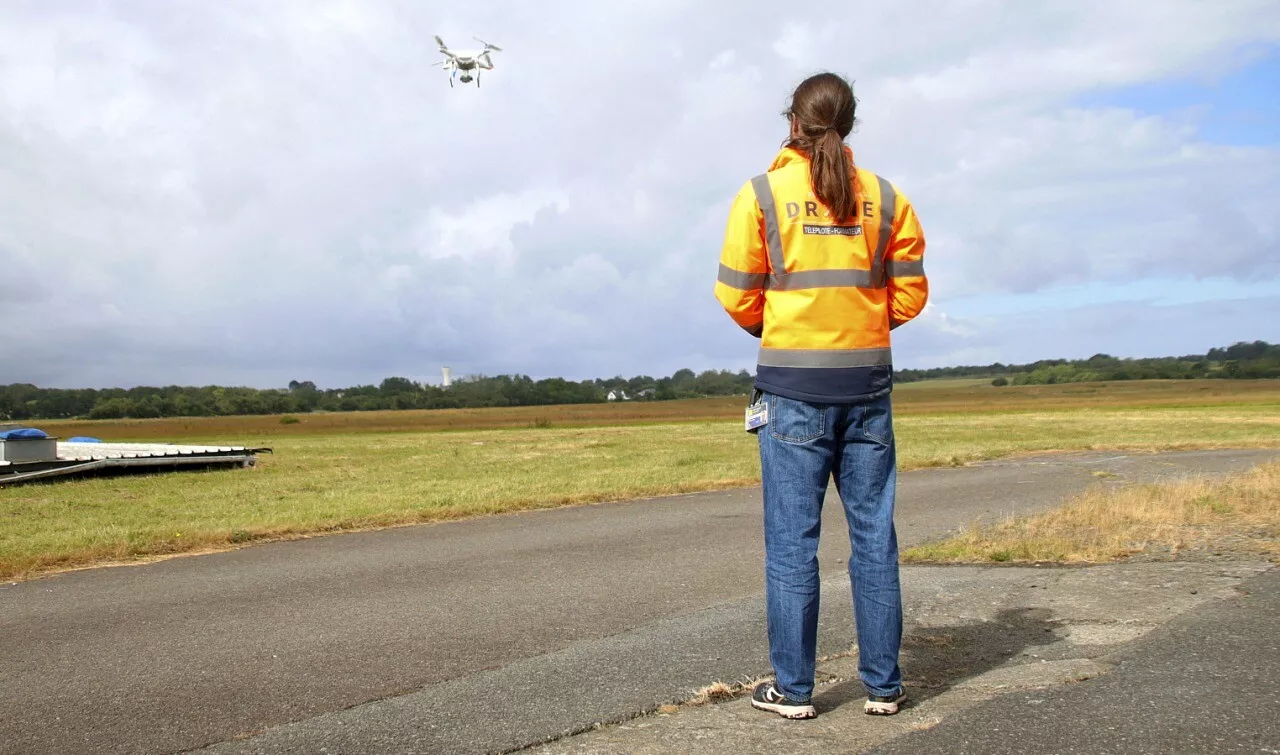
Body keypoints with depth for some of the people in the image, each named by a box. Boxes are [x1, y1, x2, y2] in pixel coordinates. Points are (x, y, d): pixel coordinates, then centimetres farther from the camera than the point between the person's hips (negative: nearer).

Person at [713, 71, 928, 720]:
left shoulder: (762, 194, -2)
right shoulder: (885, 198, 5)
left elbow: (738, 296, -2)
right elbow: (909, 295, 5)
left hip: (793, 387, -2)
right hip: (868, 382, 3)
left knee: (792, 539, 3)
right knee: (873, 536, 8)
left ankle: (793, 687, 9)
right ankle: (883, 684, 14)